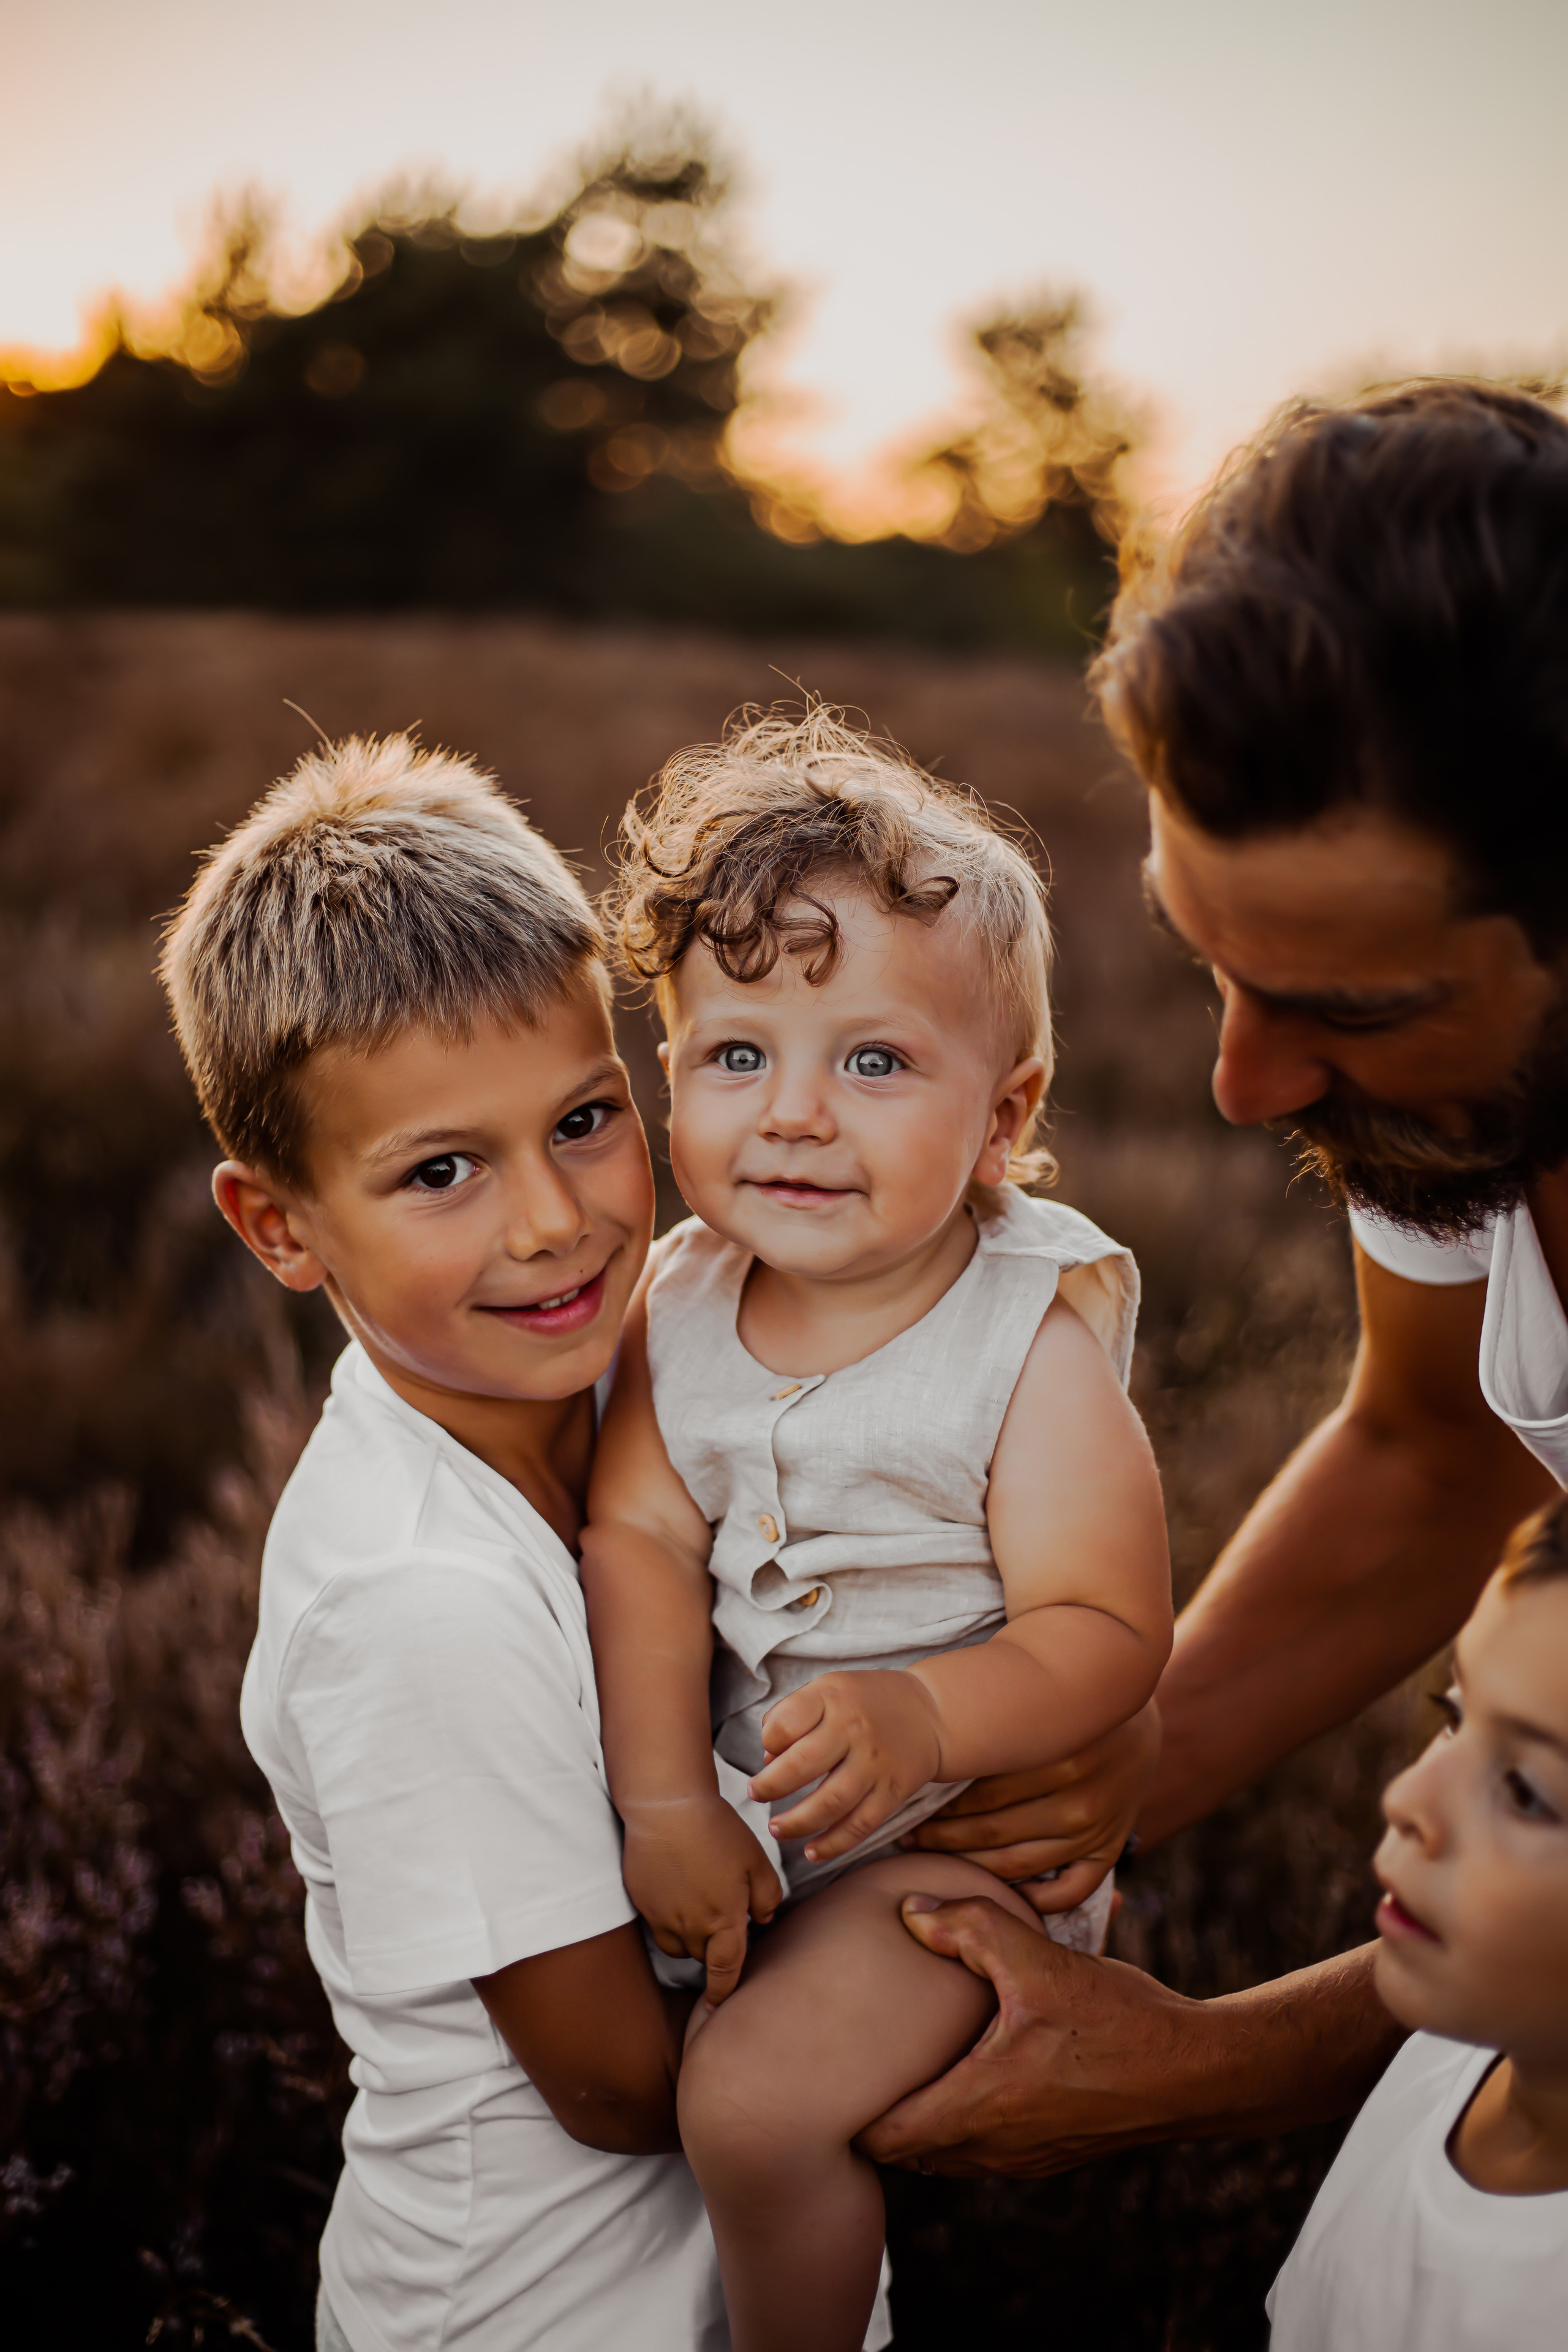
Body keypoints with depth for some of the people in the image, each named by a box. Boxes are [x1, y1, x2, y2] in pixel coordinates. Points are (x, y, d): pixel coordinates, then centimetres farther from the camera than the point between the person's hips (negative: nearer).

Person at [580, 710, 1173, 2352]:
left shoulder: (1035, 1340, -20)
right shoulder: (681, 1301, -6)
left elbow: (1107, 1631, -22)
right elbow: (639, 1540, -12)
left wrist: (925, 1718, -40)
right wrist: (663, 1800, -21)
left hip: (968, 1821, -6)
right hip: (739, 1791, 6)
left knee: (755, 2101, -18)